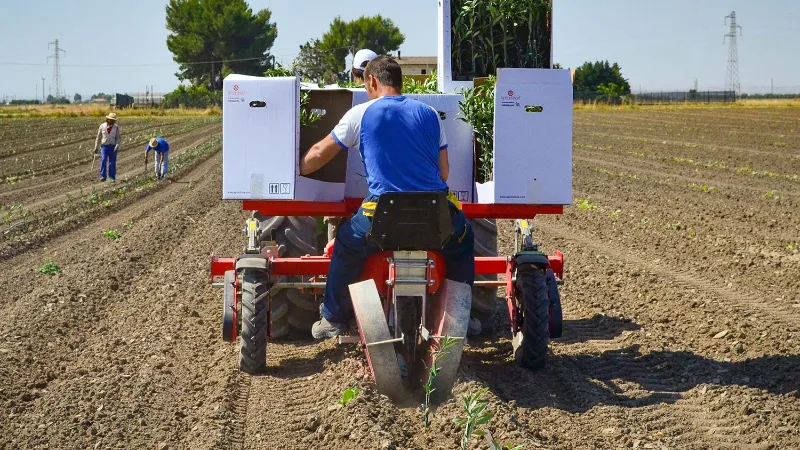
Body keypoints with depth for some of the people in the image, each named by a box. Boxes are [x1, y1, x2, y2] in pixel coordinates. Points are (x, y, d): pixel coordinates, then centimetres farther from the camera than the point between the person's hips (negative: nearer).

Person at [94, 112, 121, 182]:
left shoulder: (116, 127, 0)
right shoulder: (102, 126, 1)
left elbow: (118, 138, -3)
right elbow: (98, 137, 9)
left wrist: (117, 146, -20)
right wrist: (96, 147, 8)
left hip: (113, 147, 0)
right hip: (104, 146, 0)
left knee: (112, 163, 1)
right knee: (103, 160, -18)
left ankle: (112, 177, 13)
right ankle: (103, 176, -19)